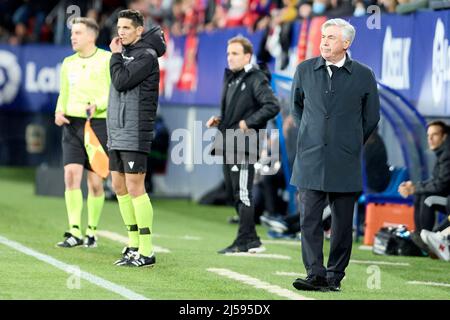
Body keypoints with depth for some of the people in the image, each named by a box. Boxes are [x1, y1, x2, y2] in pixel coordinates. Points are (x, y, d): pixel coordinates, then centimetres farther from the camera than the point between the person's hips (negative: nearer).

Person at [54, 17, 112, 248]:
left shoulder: (107, 60, -3)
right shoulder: (68, 63, 12)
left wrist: (97, 105, -23)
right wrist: (59, 111, 3)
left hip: (98, 124, -4)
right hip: (72, 124, 4)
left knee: (95, 182, 1)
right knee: (71, 175, -11)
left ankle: (91, 232, 15)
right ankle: (74, 233, -12)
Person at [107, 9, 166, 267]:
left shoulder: (146, 56, -11)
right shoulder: (126, 52, 12)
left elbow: (121, 82, -18)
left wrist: (116, 55, -6)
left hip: (135, 134, -9)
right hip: (117, 132, 9)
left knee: (135, 188, -10)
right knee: (119, 186, 11)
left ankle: (146, 251, -7)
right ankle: (134, 244, 18)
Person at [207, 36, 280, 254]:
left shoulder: (256, 79, -8)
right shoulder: (231, 79, 18)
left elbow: (272, 106, -18)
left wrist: (248, 123, -18)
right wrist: (219, 120, 10)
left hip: (244, 145, -9)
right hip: (228, 145, 9)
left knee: (242, 193, -8)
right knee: (234, 193, 10)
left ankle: (244, 241, -4)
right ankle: (252, 240, 16)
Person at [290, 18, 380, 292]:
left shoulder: (363, 76, 0)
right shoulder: (304, 70, 6)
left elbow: (371, 118, 12)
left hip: (345, 164, -1)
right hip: (310, 160, 1)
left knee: (342, 223, 3)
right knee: (310, 219, -7)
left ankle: (334, 276, 11)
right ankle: (315, 275, -8)